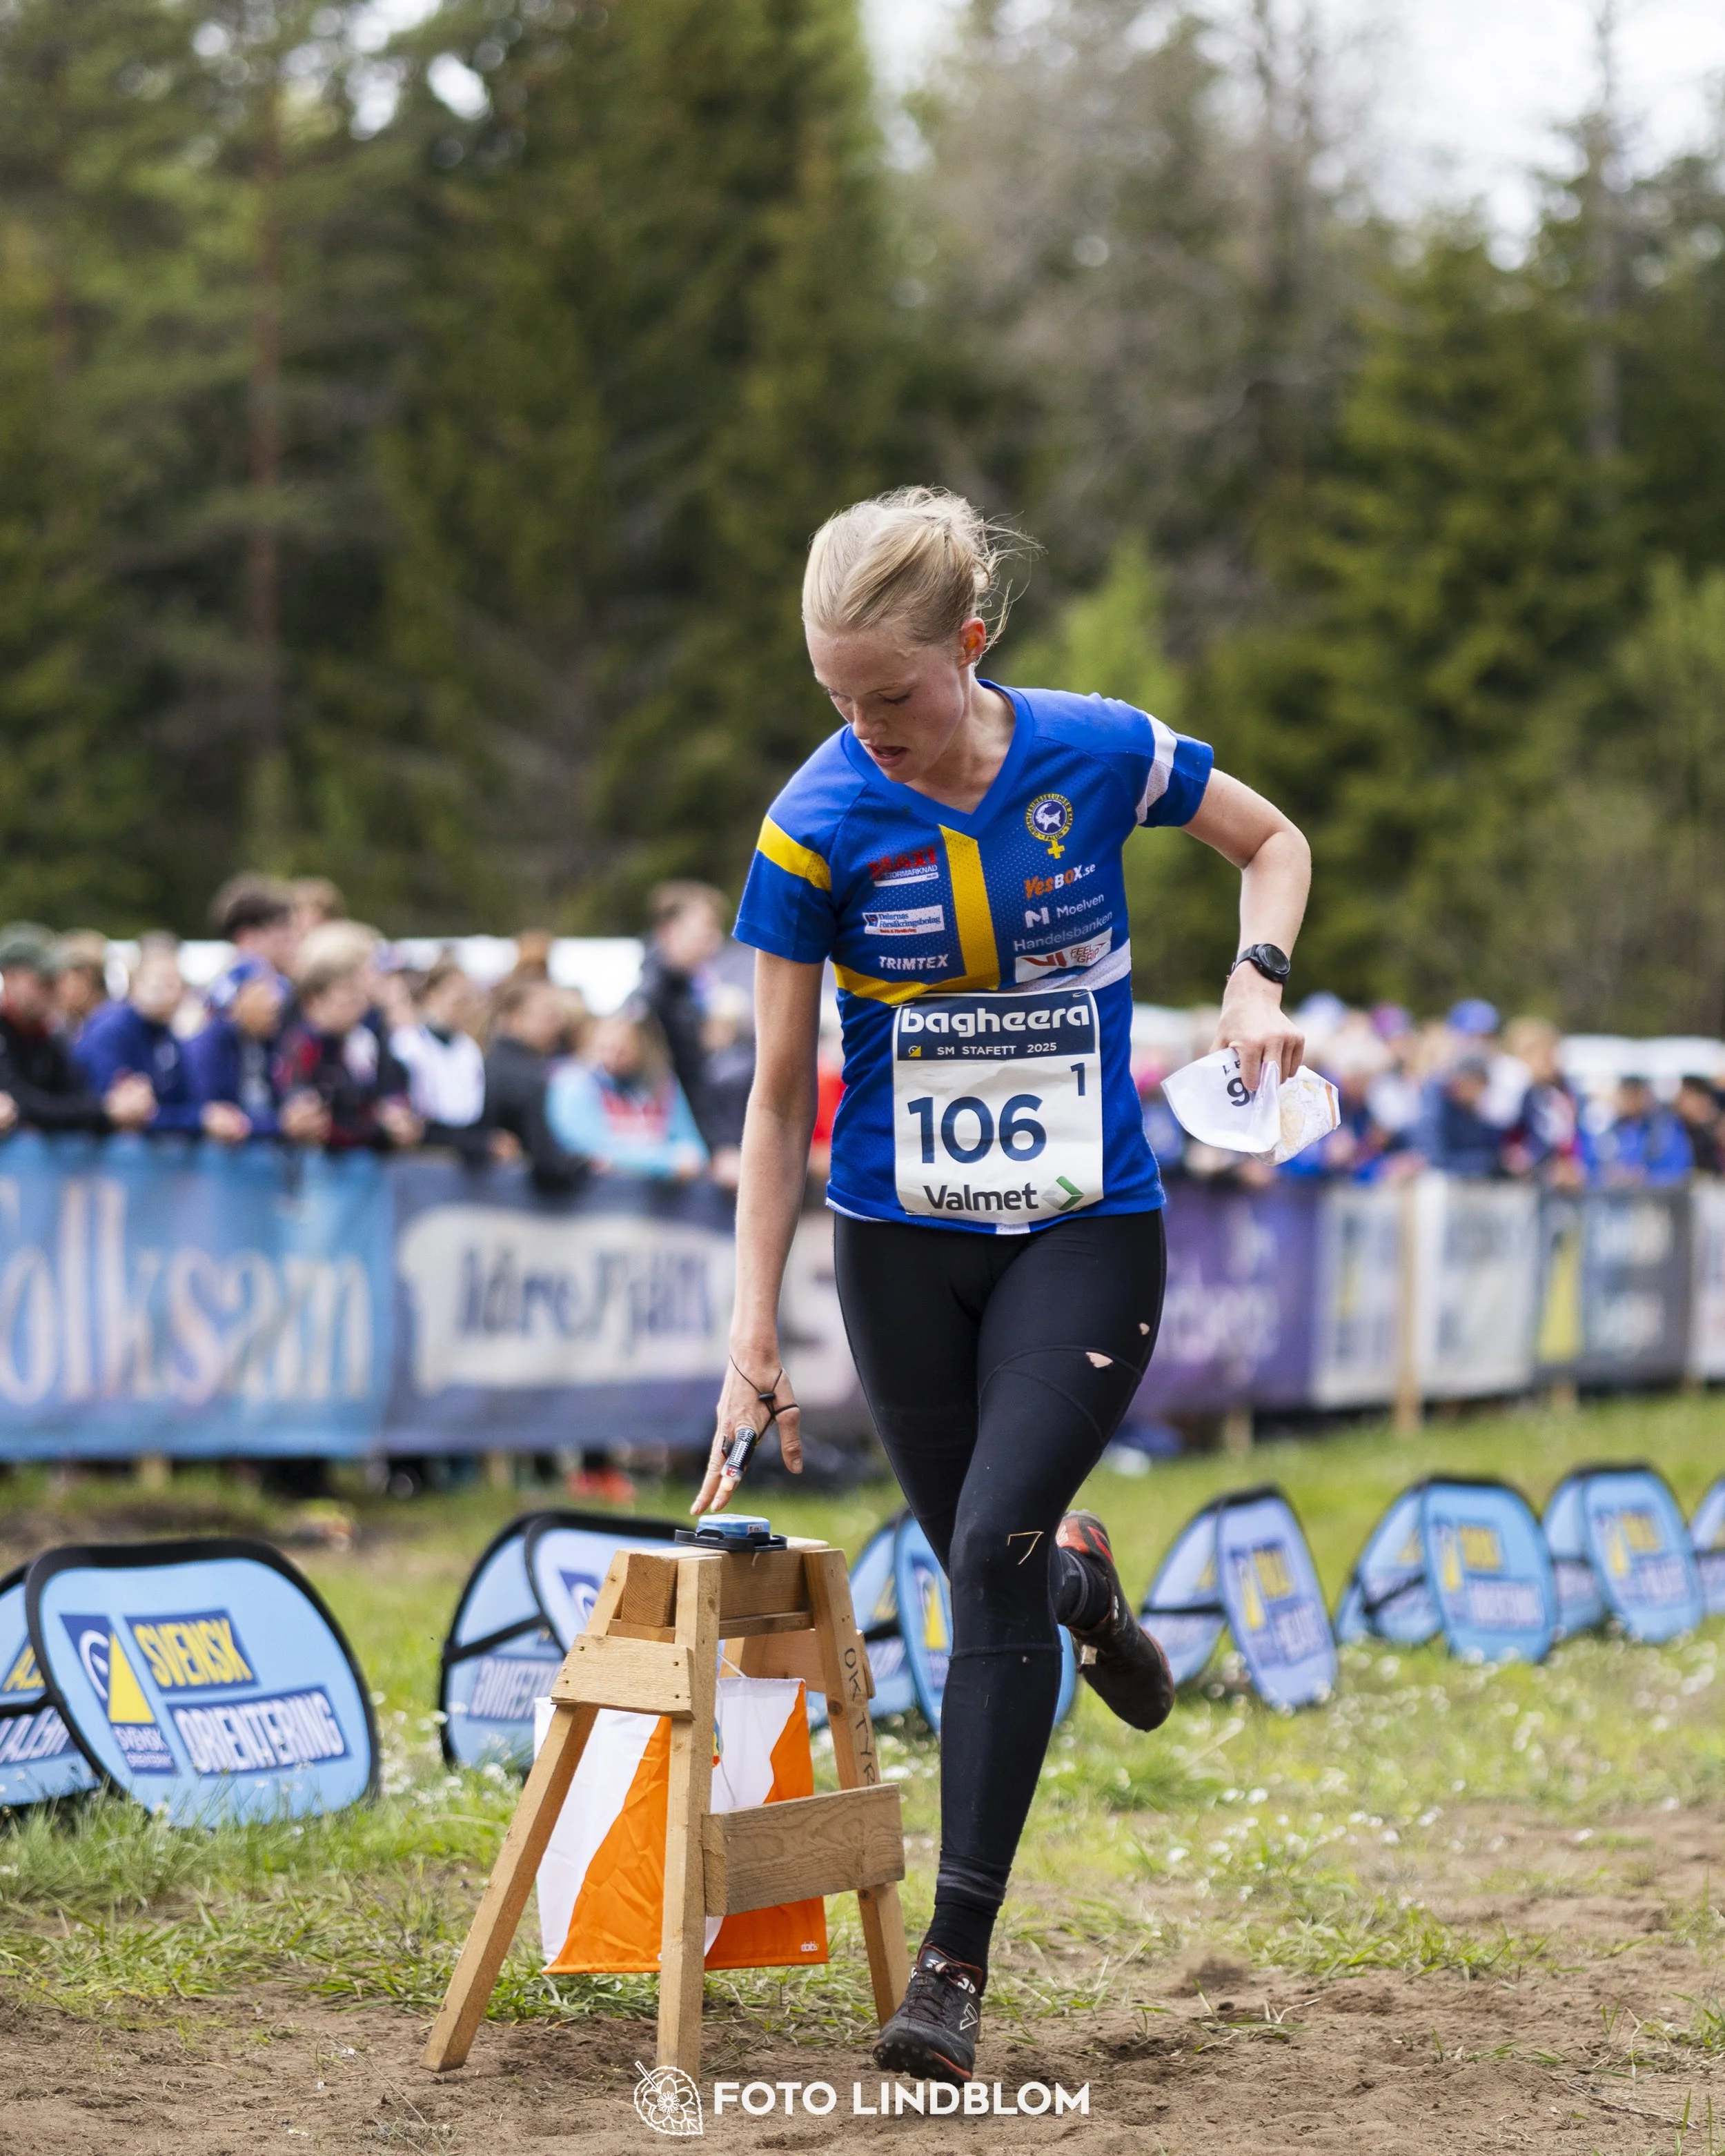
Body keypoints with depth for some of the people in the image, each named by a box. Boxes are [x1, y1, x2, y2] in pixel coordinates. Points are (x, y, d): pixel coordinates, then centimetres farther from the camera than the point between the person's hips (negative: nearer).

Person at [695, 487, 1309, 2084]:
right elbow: (779, 1093, -8)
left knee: (993, 1546, -14)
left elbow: (1275, 840, 9)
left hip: (1086, 1230, -1)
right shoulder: (819, 825, -13)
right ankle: (1080, 1578, 49)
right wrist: (754, 1333, -10)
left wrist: (1255, 979, -10)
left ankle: (955, 1960, -9)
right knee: (979, 1558, 8)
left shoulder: (1098, 752, -11)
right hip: (901, 1241, 1)